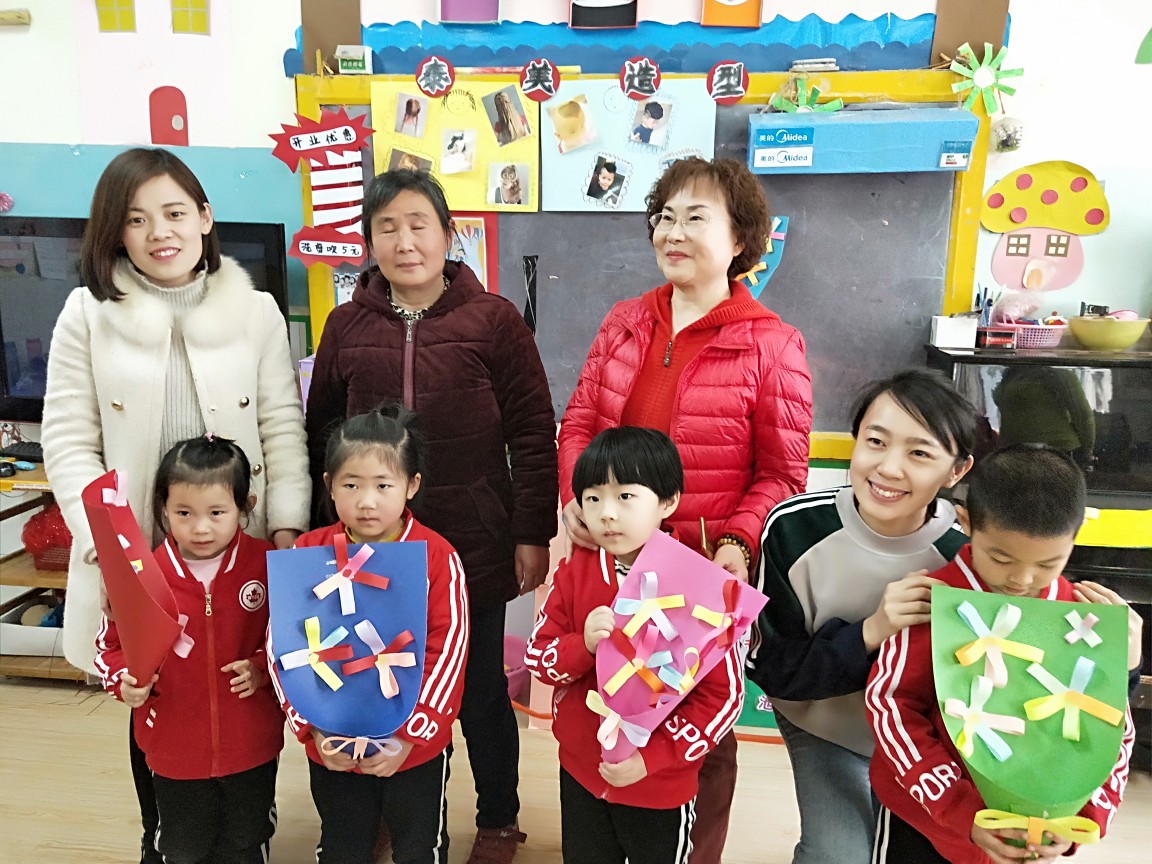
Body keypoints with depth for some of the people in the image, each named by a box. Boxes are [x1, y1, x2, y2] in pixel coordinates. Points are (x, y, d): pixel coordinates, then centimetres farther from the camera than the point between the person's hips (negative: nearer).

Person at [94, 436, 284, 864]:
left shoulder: (268, 565, -15)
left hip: (251, 745, 0)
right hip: (175, 747, 1)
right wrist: (125, 681, -19)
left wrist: (264, 668, -19)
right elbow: (111, 644, -1)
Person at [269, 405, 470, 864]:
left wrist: (410, 734, -19)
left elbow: (448, 653, -15)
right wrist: (313, 728, -16)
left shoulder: (437, 556, -15)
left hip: (418, 750, -2)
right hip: (331, 750, 2)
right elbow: (281, 648, -8)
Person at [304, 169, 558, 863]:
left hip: (474, 545, -2)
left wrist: (533, 534, -6)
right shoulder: (348, 326, 5)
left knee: (480, 691, 13)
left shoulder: (493, 319, -4)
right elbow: (320, 438, 10)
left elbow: (533, 436, -5)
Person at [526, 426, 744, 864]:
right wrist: (584, 645, -25)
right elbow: (537, 657, -4)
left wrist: (651, 758, -22)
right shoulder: (575, 571, -8)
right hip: (580, 772, 4)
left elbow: (724, 695, -17)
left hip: (660, 786, -3)